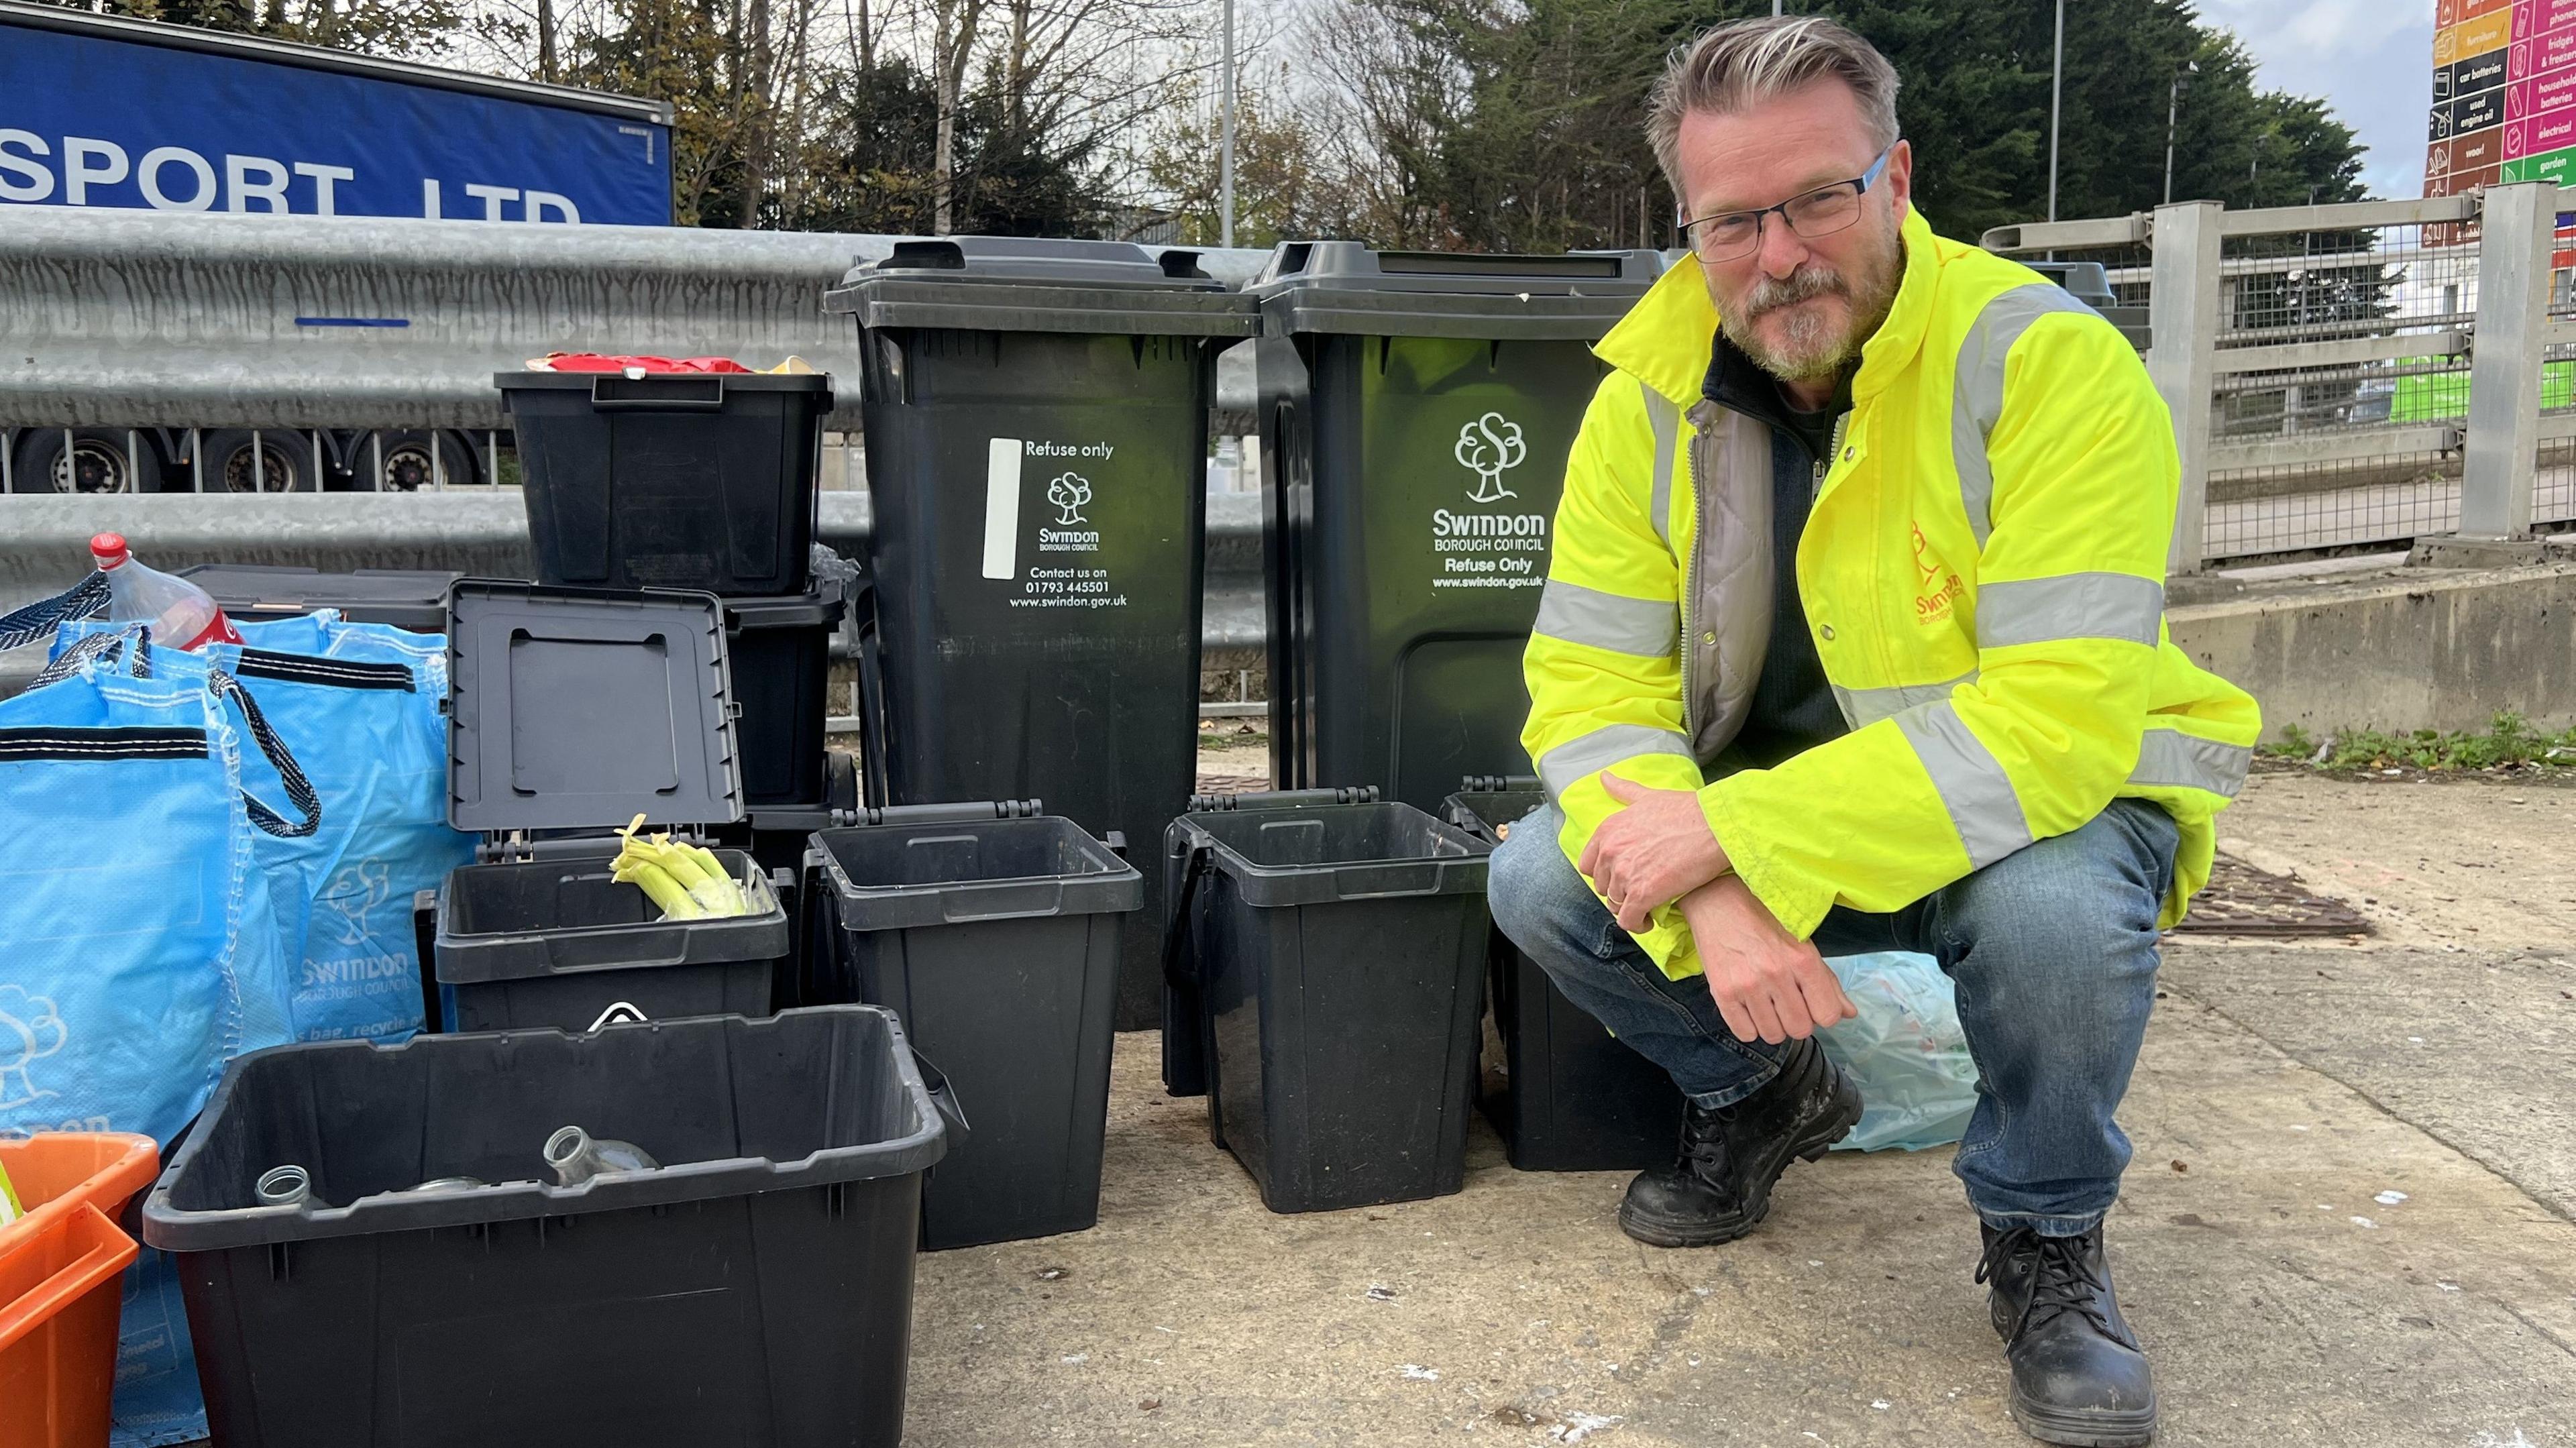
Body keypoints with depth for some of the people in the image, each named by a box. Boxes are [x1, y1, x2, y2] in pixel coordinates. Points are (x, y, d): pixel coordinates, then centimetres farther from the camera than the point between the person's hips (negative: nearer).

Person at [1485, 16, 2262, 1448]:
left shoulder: (2053, 364, -23)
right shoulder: (1650, 396, -9)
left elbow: (2055, 723, -31)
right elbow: (1591, 685, -12)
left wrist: (1737, 835, -33)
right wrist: (1707, 900, -30)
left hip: (2032, 802, -4)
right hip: (1755, 811, 4)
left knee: (2056, 912, -36)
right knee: (1540, 882, -16)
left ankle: (2046, 1237, -2)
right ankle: (1766, 1095, 15)